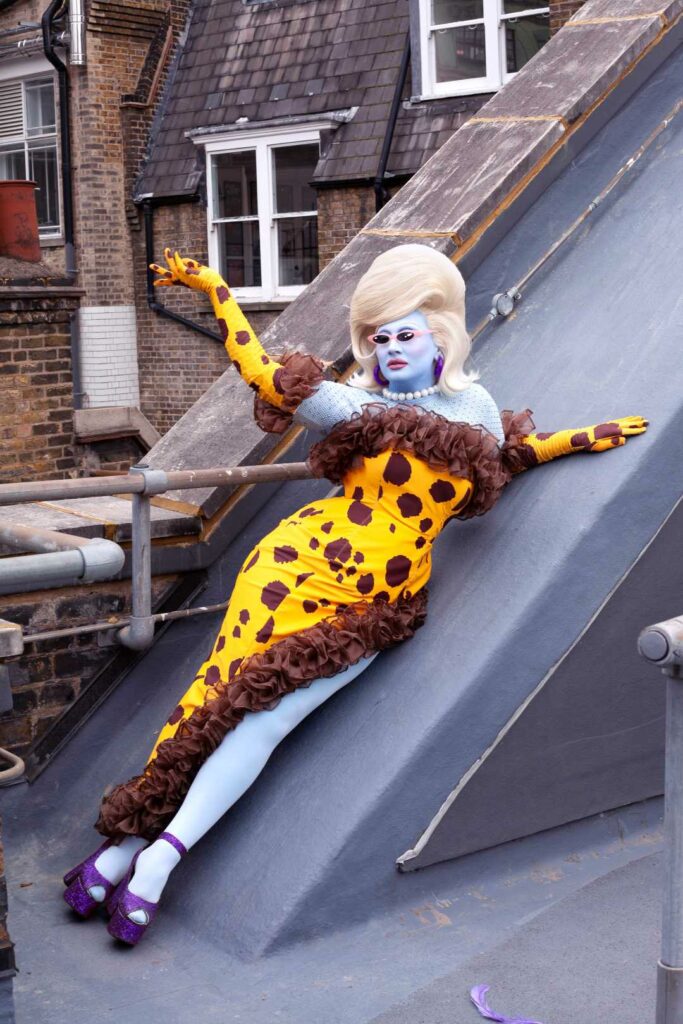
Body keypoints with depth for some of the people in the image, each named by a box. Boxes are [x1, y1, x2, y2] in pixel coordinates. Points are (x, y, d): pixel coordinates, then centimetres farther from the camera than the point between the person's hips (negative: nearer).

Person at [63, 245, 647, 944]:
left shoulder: (475, 408, 12)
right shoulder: (354, 405, 2)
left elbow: (502, 454, 33)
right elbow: (265, 372, -1)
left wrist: (578, 439, 32)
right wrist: (214, 289, 2)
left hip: (372, 611, 2)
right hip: (301, 570, -2)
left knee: (265, 720, -11)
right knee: (225, 695, -13)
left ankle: (157, 856, -10)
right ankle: (126, 842, -5)